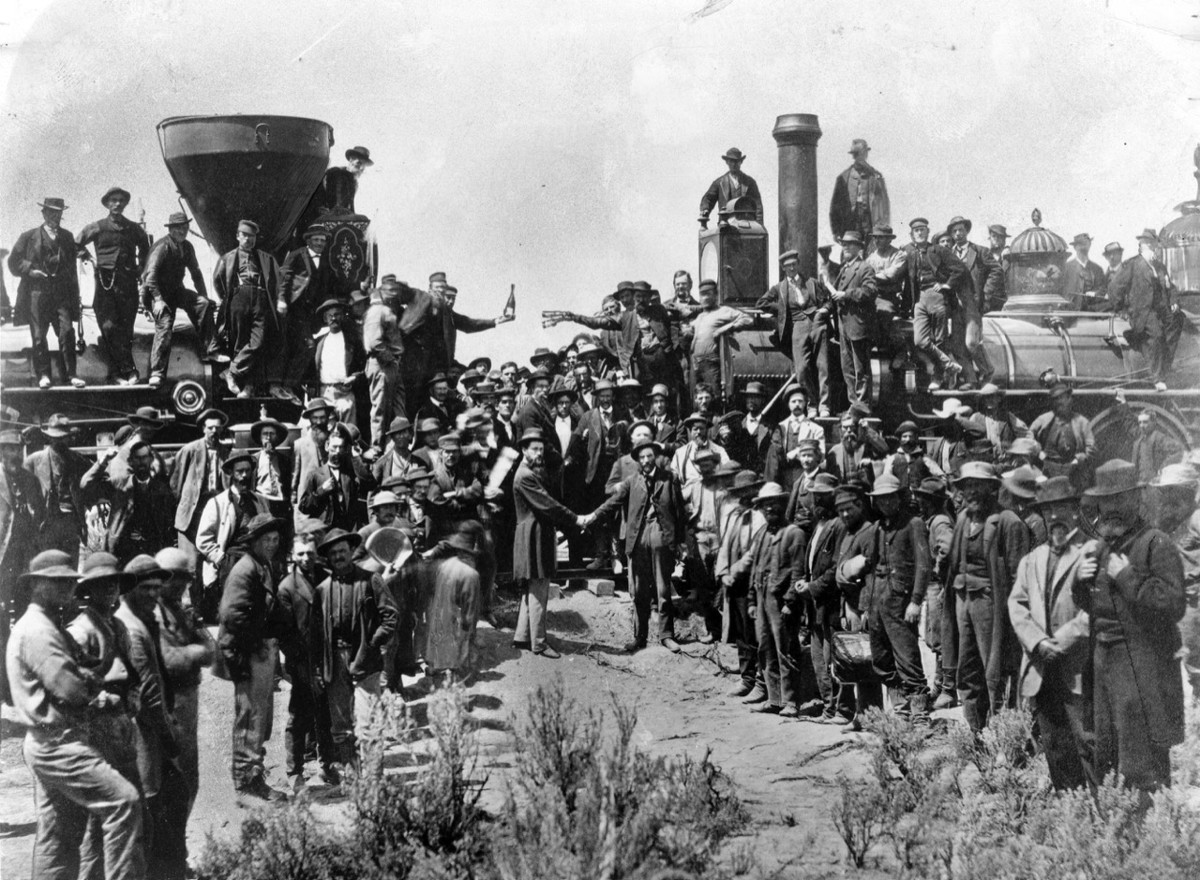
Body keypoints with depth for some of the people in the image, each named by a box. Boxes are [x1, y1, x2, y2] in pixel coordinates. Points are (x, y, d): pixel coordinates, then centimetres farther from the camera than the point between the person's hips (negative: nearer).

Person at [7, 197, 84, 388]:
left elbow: (72, 267, 16)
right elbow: (14, 261, 8)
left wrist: (75, 297, 13)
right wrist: (30, 270, -9)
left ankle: (70, 374, -5)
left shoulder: (67, 237, 15)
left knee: (67, 332, -10)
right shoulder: (29, 237, 7)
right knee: (38, 335, -1)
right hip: (37, 291, -1)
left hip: (62, 292, 1)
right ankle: (43, 375, 6)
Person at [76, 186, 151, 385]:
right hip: (105, 281, -2)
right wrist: (90, 260, 6)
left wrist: (140, 266, 19)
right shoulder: (97, 227, 4)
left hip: (128, 281, 2)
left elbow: (145, 247, 30)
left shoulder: (134, 228, 11)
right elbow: (76, 244, 15)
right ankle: (128, 369, -8)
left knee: (125, 328, -1)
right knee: (109, 327, -10)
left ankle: (117, 371, 4)